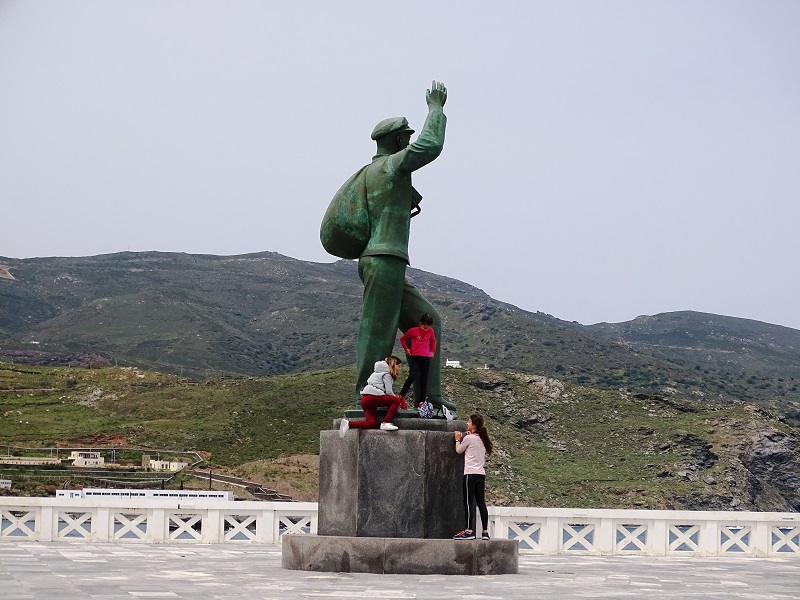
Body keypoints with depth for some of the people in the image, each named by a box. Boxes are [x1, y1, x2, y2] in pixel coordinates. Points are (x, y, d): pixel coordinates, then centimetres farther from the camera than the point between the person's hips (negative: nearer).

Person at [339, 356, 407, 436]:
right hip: (371, 397, -9)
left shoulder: (380, 372, 31)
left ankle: (348, 423, -15)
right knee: (396, 400, -13)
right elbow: (389, 392, -7)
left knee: (372, 424, -6)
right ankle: (386, 423, -18)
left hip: (365, 399, 9)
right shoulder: (386, 374, 0)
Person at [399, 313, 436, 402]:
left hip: (426, 358, 3)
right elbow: (402, 339, 11)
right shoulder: (413, 331, -3)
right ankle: (401, 396, -8)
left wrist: (433, 351, 14)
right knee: (412, 376, -20)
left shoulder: (430, 331, 4)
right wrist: (406, 349, 3)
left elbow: (433, 341, 25)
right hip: (415, 357, -3)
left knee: (424, 379, 4)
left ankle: (422, 401, 7)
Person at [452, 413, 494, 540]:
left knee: (468, 502, -6)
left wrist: (458, 439, 21)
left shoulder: (469, 438, -7)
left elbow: (459, 450, 6)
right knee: (481, 503, 7)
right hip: (481, 474, 7)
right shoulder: (482, 439, 13)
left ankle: (469, 531, -11)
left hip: (471, 473, -7)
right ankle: (485, 532, 6)